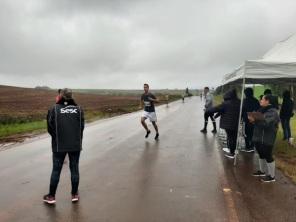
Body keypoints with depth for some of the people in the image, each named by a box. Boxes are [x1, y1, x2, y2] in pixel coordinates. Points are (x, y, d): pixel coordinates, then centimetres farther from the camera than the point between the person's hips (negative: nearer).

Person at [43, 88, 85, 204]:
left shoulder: (54, 109, -5)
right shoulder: (78, 109, -1)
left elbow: (50, 127, -6)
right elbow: (82, 127, -4)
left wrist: (57, 138, 12)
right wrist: (77, 140, 11)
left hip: (59, 145, -1)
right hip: (75, 145, 1)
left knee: (56, 170, 10)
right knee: (74, 169, 11)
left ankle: (51, 196, 19)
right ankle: (74, 194, 21)